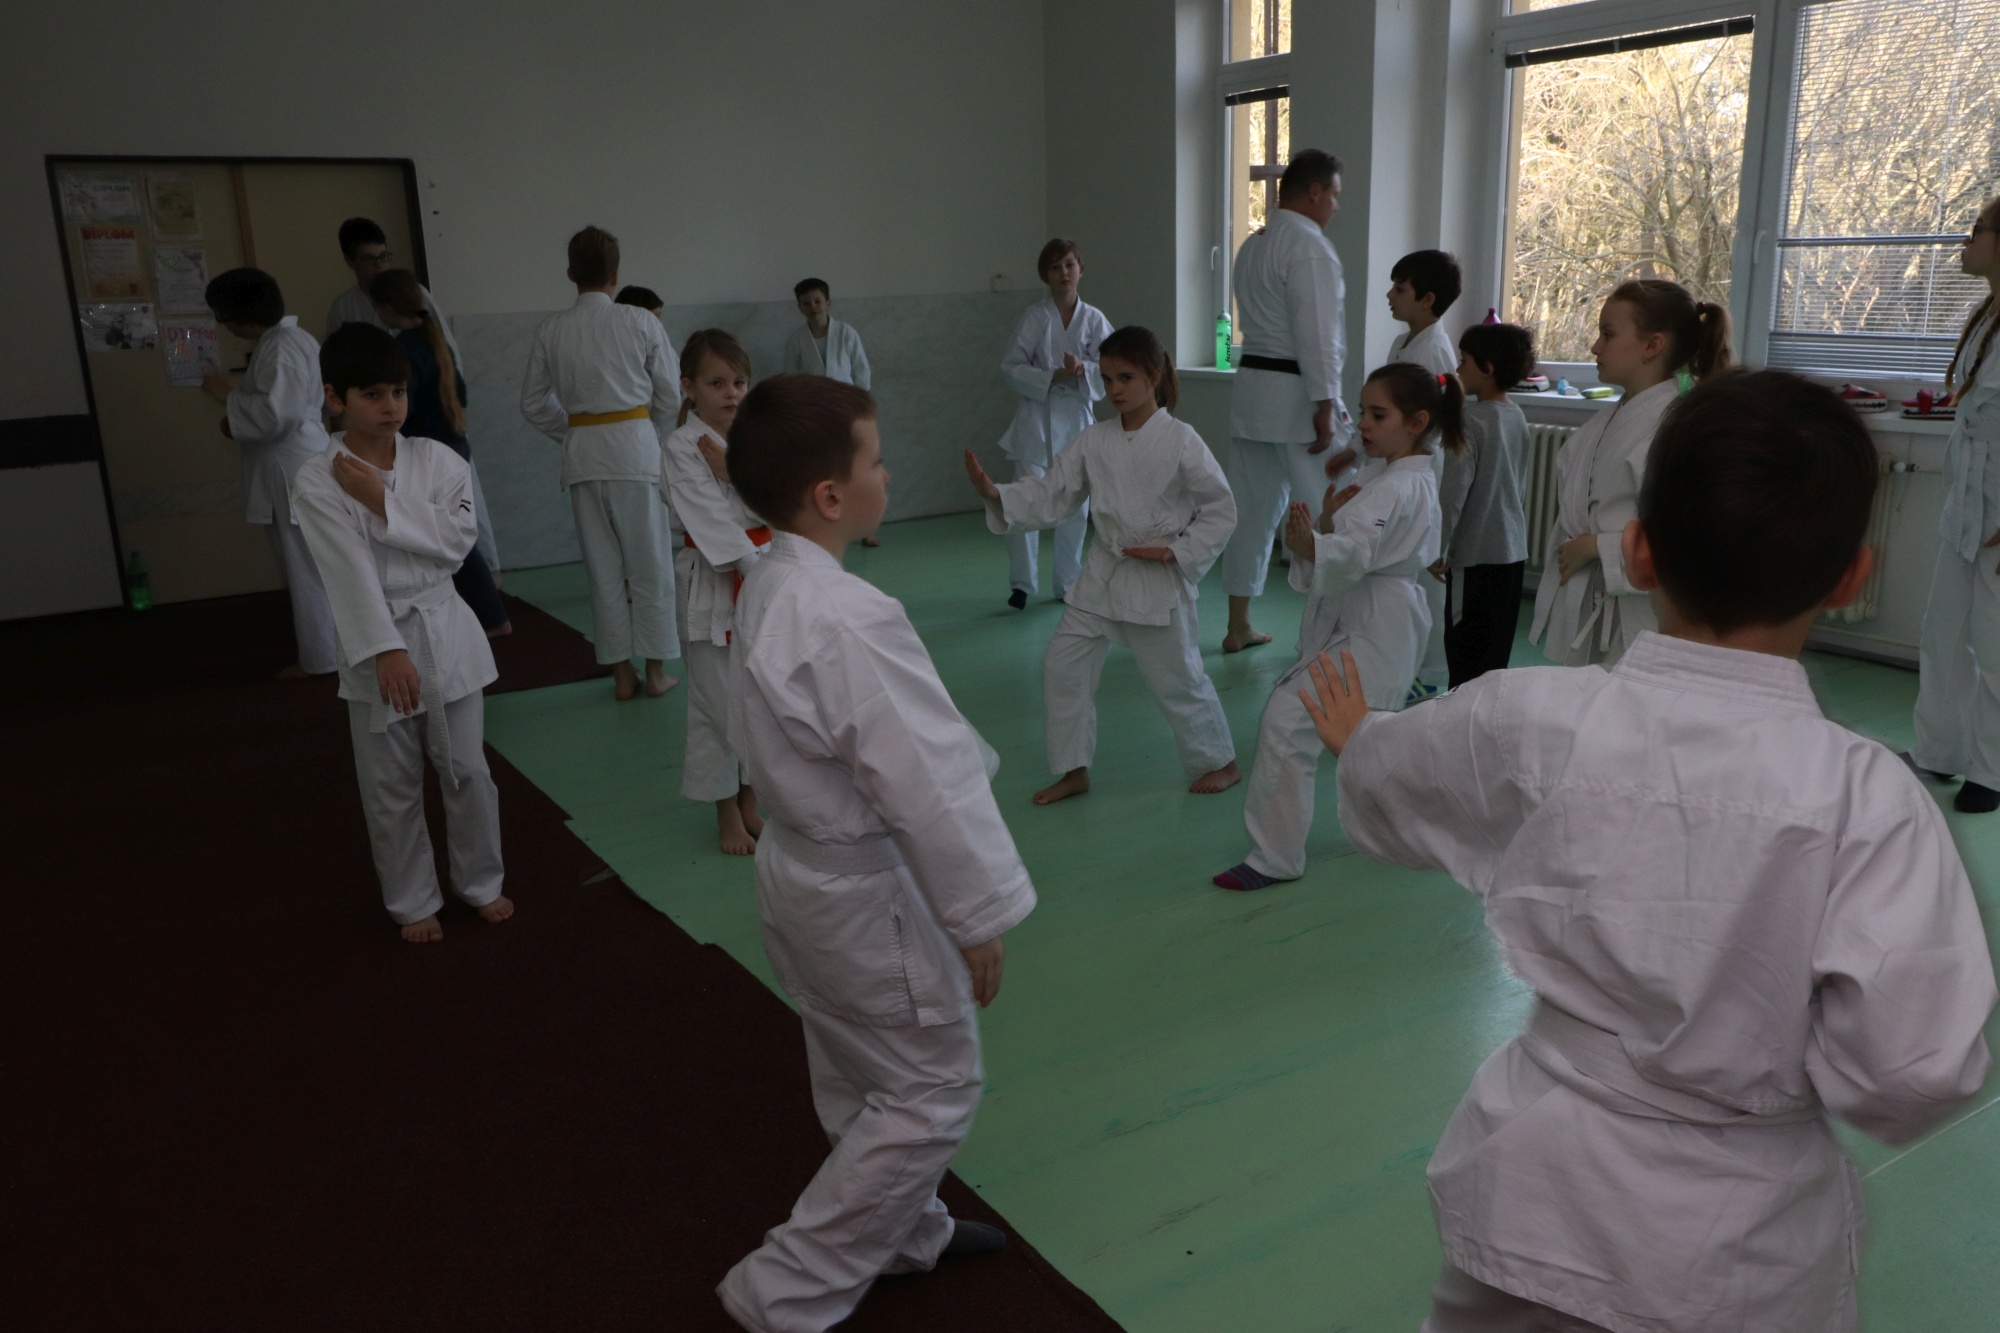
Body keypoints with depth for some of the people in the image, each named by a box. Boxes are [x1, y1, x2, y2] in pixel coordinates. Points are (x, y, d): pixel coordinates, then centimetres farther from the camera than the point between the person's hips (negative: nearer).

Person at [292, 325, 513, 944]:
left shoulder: (437, 459, -1)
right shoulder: (318, 481, -9)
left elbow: (457, 539, -11)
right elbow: (352, 570, -18)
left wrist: (380, 500, -17)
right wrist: (386, 651, -25)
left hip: (446, 635, 2)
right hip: (374, 647, -2)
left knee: (467, 771, 11)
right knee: (392, 789, 10)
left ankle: (481, 882, 31)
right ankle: (413, 901, 28)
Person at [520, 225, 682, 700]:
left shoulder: (550, 331, 0)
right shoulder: (640, 323, -8)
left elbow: (534, 404, 8)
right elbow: (670, 396, 0)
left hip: (583, 454, 3)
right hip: (636, 447, -3)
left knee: (604, 569, 11)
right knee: (649, 566, 7)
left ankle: (622, 674, 18)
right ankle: (656, 671, 13)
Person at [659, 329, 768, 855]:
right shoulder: (680, 449, -10)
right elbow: (712, 523, -17)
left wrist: (736, 471, -19)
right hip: (712, 589, -5)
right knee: (717, 705, 4)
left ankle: (751, 801, 31)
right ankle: (727, 814, 21)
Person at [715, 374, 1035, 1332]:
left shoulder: (770, 586, 0)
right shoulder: (849, 621, -31)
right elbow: (926, 787, -26)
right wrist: (980, 919, -16)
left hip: (804, 868, 10)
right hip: (869, 897, -9)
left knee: (863, 1077, 25)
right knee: (932, 1091, 9)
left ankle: (905, 1232, 48)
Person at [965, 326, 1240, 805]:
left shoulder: (1181, 441, -13)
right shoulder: (1094, 441, -1)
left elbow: (1221, 510, -7)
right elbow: (1050, 495, -1)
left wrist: (1177, 553, -15)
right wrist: (994, 494, -15)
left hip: (1159, 580, -5)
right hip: (1103, 573, 5)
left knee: (1178, 679, 5)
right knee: (1063, 666, 5)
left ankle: (1221, 763, 28)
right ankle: (1074, 771, 21)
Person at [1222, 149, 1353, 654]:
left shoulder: (1252, 246, 15)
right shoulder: (1309, 246, -13)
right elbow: (1317, 333, -19)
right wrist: (1326, 405, -19)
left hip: (1251, 386, 9)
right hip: (1296, 395, -9)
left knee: (1254, 508, 12)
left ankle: (1238, 626, 17)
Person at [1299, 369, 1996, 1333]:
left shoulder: (1528, 720, -17)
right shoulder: (1867, 796, -22)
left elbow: (1386, 798, 4)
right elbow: (1913, 1070, -21)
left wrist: (1356, 738, 26)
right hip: (1741, 1251, -1)